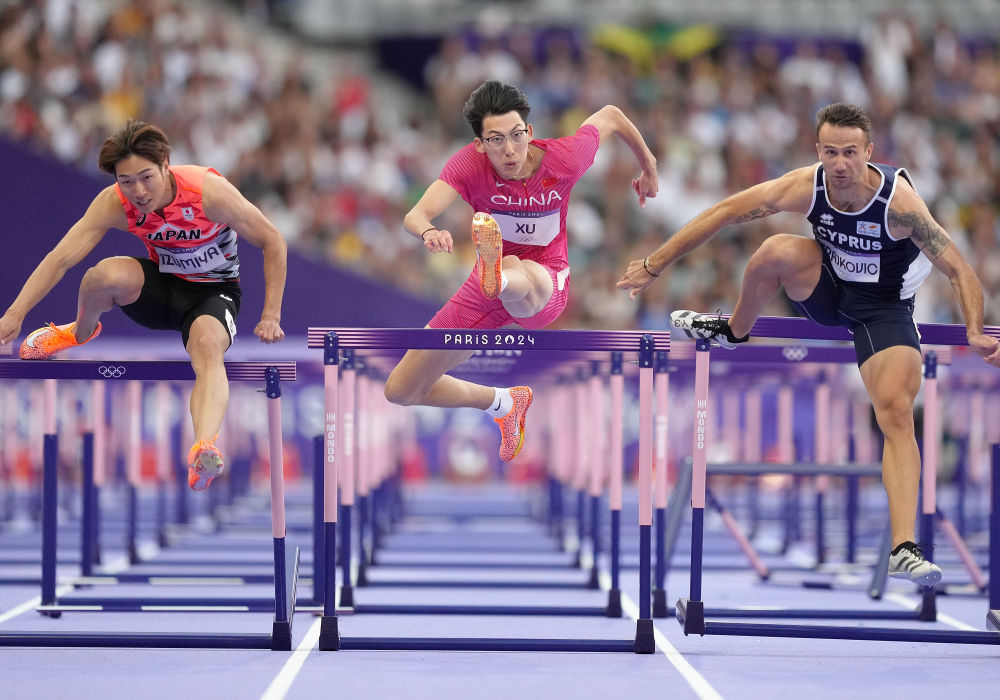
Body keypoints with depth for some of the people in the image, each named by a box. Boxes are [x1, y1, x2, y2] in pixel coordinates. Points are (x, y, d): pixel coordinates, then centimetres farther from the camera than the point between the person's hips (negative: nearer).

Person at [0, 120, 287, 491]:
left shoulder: (209, 191, -27)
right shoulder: (115, 203, -19)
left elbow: (272, 242, -16)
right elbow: (61, 258, -21)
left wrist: (270, 317, -16)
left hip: (213, 291, -3)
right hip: (161, 285, 3)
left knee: (208, 347, -38)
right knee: (107, 275, -31)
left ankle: (204, 452, -65)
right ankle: (81, 331, 7)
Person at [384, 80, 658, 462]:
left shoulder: (563, 160, -19)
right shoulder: (469, 164, -20)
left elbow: (609, 115, 2)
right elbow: (415, 215, -33)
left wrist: (649, 167, 17)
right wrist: (428, 231, -58)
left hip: (544, 286, -4)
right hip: (486, 291, 4)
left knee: (517, 275, -44)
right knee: (401, 390, 7)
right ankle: (504, 401, 30)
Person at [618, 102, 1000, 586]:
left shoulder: (898, 201, -29)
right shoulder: (805, 187, -21)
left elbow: (958, 270, -27)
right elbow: (721, 214, -14)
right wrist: (653, 266, -13)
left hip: (884, 307, -3)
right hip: (827, 290, 3)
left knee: (896, 414, -21)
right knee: (779, 250, -28)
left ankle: (904, 550, -22)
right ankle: (735, 331, 4)